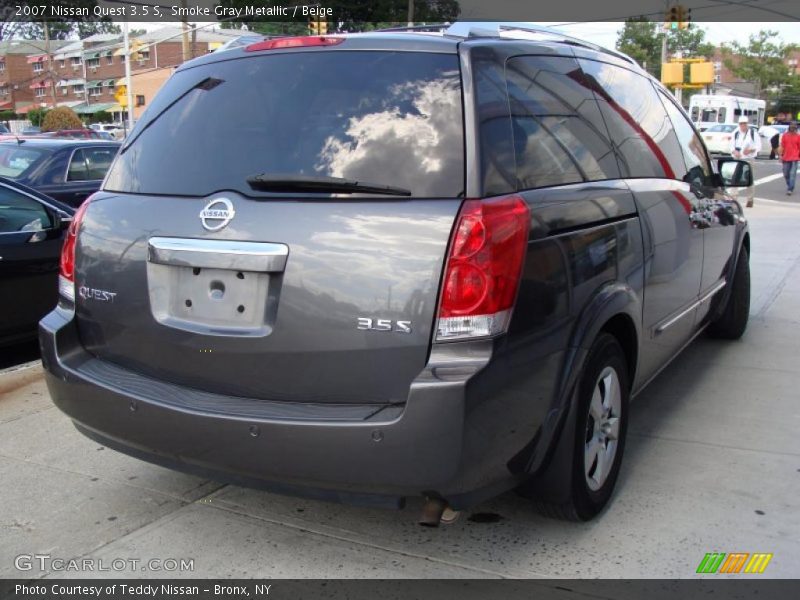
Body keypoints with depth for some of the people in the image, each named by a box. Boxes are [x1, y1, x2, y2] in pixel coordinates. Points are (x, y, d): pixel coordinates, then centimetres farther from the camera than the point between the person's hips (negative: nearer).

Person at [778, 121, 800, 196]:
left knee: (792, 174, -10)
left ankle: (790, 189, -12)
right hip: (786, 158, 3)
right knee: (786, 174, 10)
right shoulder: (784, 135, 5)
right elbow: (782, 146, 7)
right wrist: (781, 155, 0)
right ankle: (789, 186, 30)